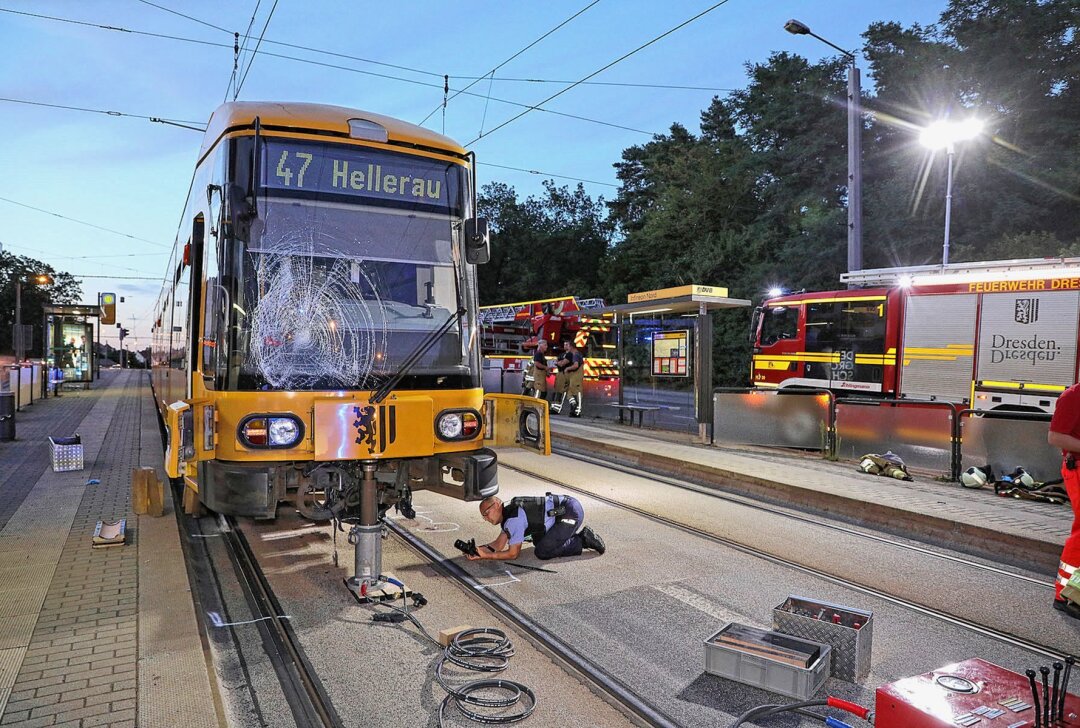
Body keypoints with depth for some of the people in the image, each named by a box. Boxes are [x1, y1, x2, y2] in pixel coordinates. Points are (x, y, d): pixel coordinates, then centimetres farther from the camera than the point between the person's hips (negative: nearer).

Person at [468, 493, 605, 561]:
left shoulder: (514, 519, -18)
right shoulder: (508, 512, 11)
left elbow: (512, 554, -12)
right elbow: (499, 545, 14)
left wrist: (485, 555, -10)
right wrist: (478, 548, -1)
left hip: (571, 513, -10)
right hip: (565, 507, 10)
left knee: (542, 552, -12)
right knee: (538, 541, 22)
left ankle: (582, 541, 0)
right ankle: (580, 534, 18)